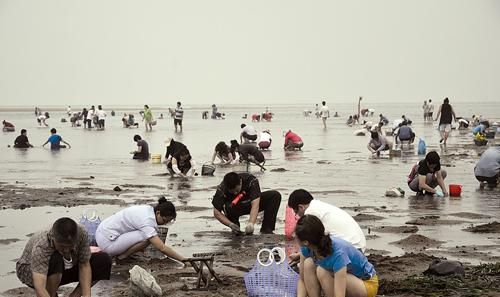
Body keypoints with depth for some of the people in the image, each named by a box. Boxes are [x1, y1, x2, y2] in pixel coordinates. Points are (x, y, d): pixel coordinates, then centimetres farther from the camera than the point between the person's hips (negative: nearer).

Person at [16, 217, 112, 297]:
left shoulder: (81, 233, -28)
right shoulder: (41, 247, -41)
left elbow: (84, 265, -20)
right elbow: (39, 289, -50)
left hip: (64, 270, 5)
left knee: (104, 260, -15)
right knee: (56, 260, -40)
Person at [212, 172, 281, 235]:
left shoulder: (251, 181, -31)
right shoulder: (221, 189, -29)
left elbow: (255, 204, -40)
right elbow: (216, 212, -25)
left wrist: (251, 223, -53)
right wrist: (230, 224, -39)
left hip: (250, 203, 1)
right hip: (236, 209, -1)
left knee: (275, 195, -22)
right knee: (228, 206, -38)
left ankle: (266, 229, -16)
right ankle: (235, 230, -9)